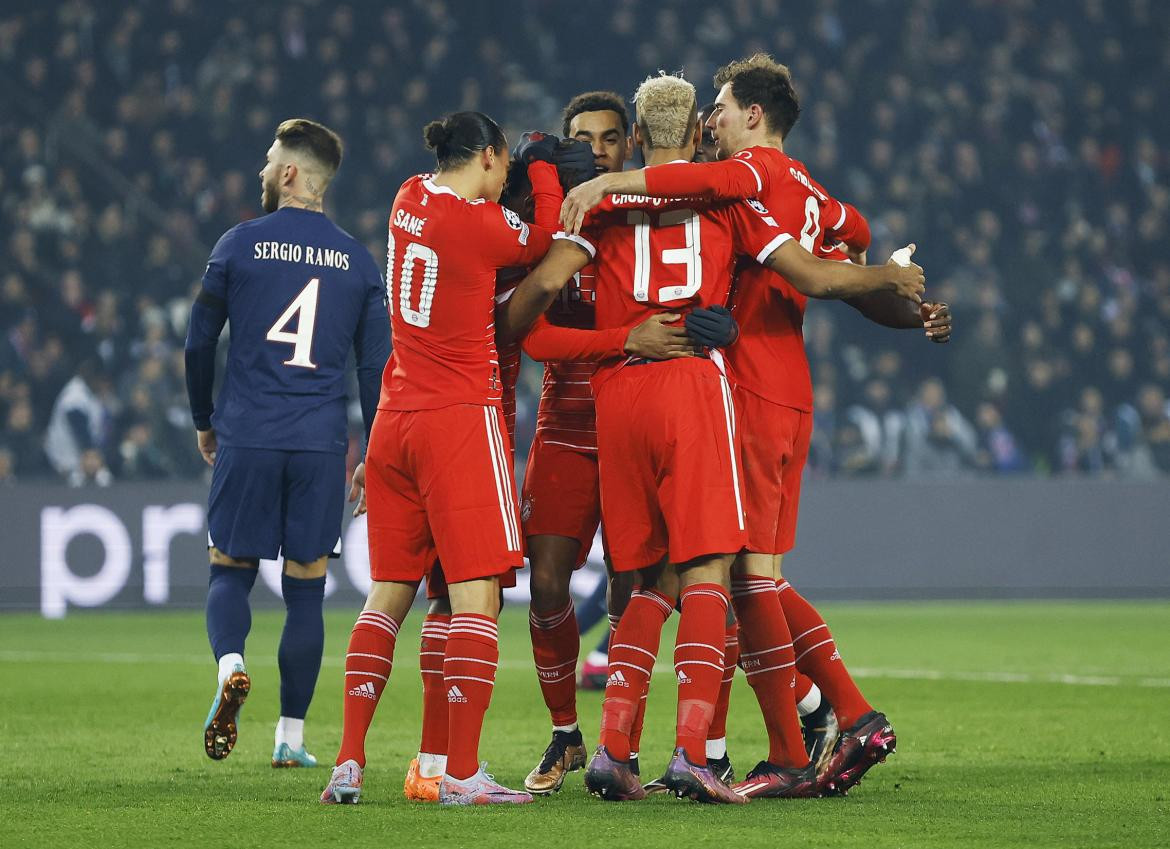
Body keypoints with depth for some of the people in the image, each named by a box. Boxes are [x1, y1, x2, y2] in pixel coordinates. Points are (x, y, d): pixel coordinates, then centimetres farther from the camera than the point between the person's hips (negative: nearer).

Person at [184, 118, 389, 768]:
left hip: (246, 438, -1)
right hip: (321, 443, 2)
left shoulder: (241, 244, 1)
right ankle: (291, 738, 7)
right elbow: (375, 365, 9)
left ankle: (230, 667, -21)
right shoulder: (357, 260, 7)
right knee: (305, 588, 6)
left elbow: (199, 342, 6)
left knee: (231, 569, 9)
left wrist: (203, 421, 21)